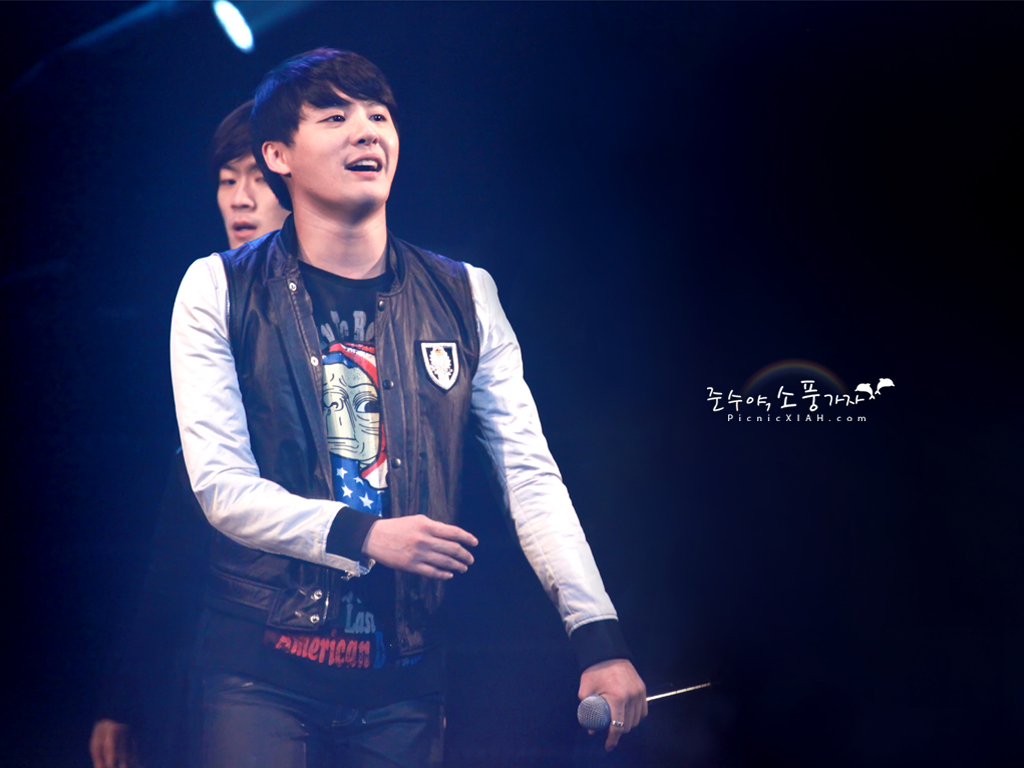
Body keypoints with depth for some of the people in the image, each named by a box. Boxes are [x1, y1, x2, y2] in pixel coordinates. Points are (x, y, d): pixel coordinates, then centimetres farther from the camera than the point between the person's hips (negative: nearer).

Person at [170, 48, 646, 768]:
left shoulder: (465, 297, 5)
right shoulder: (219, 292, -1)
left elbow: (532, 474, -1)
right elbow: (221, 483, -7)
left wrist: (599, 635, -11)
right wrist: (362, 534, -20)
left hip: (406, 675, 2)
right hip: (262, 669, -2)